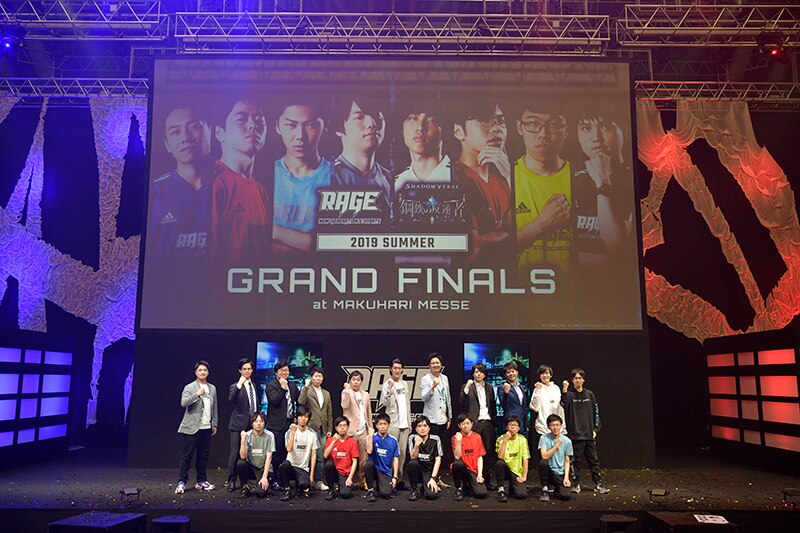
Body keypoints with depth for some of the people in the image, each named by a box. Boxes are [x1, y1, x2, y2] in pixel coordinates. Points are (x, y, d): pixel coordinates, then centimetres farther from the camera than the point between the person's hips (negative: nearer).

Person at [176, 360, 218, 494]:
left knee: (203, 455, 8)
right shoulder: (189, 388, -2)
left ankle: (201, 481, 17)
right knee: (187, 455, -3)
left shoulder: (212, 389, 13)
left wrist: (214, 424, 13)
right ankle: (182, 482, 4)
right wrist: (197, 394, -25)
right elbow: (183, 403, -17)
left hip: (206, 428, 5)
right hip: (192, 427, -5)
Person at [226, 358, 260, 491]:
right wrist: (239, 384, -32)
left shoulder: (254, 386, 15)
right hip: (239, 424, -5)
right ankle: (231, 481, 3)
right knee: (235, 452, -5)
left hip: (253, 423, 5)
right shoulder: (235, 386, -3)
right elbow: (231, 399, -24)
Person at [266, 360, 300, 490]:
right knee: (277, 454, -2)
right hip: (276, 425, -5)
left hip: (290, 423, 5)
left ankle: (285, 479, 15)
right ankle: (275, 481, 6)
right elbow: (275, 401, -17)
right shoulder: (271, 385, -3)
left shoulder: (293, 386, 14)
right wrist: (282, 388, -16)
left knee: (287, 453, 7)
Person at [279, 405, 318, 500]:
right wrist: (293, 432, -19)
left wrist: (311, 474, -3)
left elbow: (313, 455, 2)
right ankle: (287, 490, -12)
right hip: (291, 464, 0)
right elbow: (289, 449, -16)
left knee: (305, 485, -30)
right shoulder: (290, 432, 0)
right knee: (285, 464, -36)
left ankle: (294, 486, 7)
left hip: (303, 468, 0)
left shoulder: (312, 434, 2)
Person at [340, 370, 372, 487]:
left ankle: (363, 482, 16)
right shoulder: (346, 392, 0)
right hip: (350, 431, -4)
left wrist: (370, 428, 12)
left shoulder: (365, 395, 15)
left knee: (363, 459, 7)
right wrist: (347, 389, -22)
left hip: (363, 431, 4)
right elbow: (345, 405, -21)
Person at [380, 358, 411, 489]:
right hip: (393, 423, -5)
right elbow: (384, 402, -16)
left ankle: (399, 478, 16)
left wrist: (409, 423, 15)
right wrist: (389, 389, -31)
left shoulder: (405, 384, 13)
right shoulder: (387, 384, -3)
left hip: (404, 424, 5)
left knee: (403, 451, 7)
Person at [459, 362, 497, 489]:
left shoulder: (489, 388, 16)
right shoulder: (468, 387, 2)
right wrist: (467, 388, -19)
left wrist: (494, 420, 11)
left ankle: (486, 479, 14)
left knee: (488, 451, 4)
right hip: (475, 424, -4)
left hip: (488, 423, 4)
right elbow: (462, 404, -10)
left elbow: (493, 406, 20)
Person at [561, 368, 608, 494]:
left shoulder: (589, 394, 8)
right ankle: (576, 484, 13)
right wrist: (564, 391, -32)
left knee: (593, 460, 7)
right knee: (576, 460, 3)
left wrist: (596, 429, 6)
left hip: (589, 434, 2)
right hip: (575, 434, -2)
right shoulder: (569, 394, 0)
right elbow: (564, 405, -20)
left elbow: (596, 412, 12)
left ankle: (598, 484, 16)